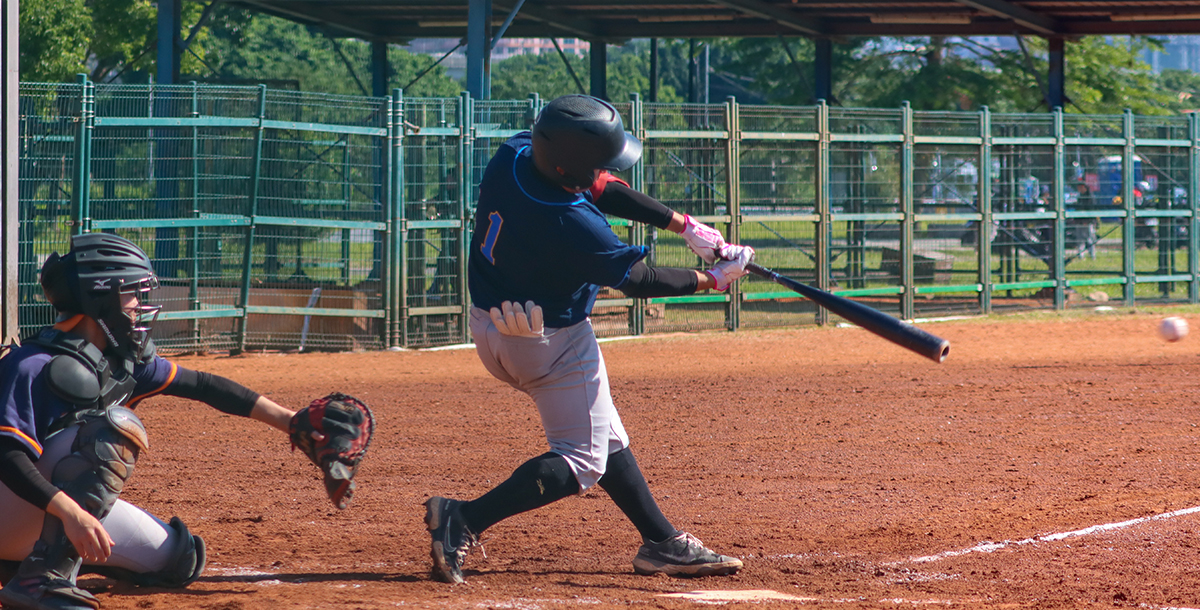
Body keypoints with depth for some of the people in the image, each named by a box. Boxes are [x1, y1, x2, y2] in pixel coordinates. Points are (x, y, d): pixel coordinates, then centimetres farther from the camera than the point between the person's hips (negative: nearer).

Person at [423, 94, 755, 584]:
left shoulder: (513, 156, -11)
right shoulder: (573, 227, -33)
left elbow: (603, 190, 2)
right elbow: (637, 281, -17)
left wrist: (686, 226, 2)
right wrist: (710, 281, -2)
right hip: (551, 342, -9)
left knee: (606, 435, 19)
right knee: (582, 461, 1)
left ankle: (662, 542, 27)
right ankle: (463, 520, -11)